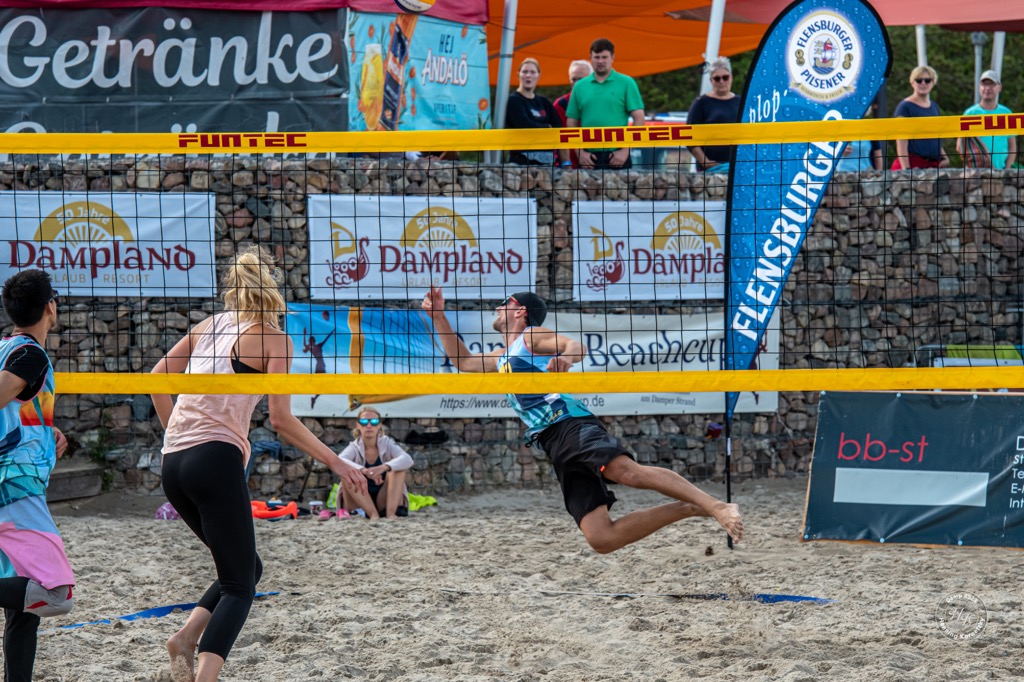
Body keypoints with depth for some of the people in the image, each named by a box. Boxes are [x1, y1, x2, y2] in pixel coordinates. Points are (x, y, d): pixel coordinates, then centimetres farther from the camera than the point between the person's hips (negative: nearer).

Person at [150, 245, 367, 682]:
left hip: (174, 463, 7)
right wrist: (335, 463, -2)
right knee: (240, 585, -2)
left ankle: (186, 637, -1)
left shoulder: (209, 326, 16)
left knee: (244, 568, 21)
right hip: (217, 458, -7)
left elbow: (156, 379, 18)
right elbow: (281, 420, -8)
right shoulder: (272, 338, -1)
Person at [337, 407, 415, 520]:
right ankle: (373, 514, -37)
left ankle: (391, 512, -35)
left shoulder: (387, 444, -2)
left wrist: (384, 467, -44)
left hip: (384, 501, 1)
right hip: (361, 502, 0)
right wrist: (364, 471, -47)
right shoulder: (354, 448, -4)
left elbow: (408, 460, -23)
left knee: (397, 468, -19)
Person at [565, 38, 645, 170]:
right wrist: (580, 152, 1)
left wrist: (625, 150, -9)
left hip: (617, 157, -2)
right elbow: (571, 123, 12)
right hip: (588, 158, 2)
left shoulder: (627, 83, 3)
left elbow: (639, 119, -2)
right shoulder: (580, 87, 11)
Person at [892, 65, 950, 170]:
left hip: (934, 165, 6)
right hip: (913, 163, -6)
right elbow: (901, 142, -8)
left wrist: (944, 157, 11)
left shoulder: (934, 107, 19)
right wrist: (906, 169, -16)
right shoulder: (905, 107, -1)